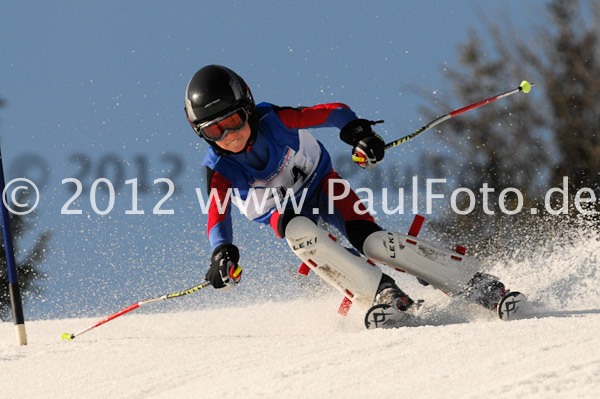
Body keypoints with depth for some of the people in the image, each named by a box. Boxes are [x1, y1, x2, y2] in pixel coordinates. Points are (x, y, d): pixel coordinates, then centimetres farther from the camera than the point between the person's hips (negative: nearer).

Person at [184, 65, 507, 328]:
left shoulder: (274, 121, -28)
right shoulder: (219, 170, -26)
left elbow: (330, 112, -23)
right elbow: (217, 214, -37)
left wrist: (356, 129, -45)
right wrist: (222, 251, -59)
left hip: (318, 181, -1)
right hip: (283, 211, 1)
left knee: (370, 240, -23)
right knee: (300, 232, -35)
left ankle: (475, 284, -13)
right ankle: (383, 295, -29)